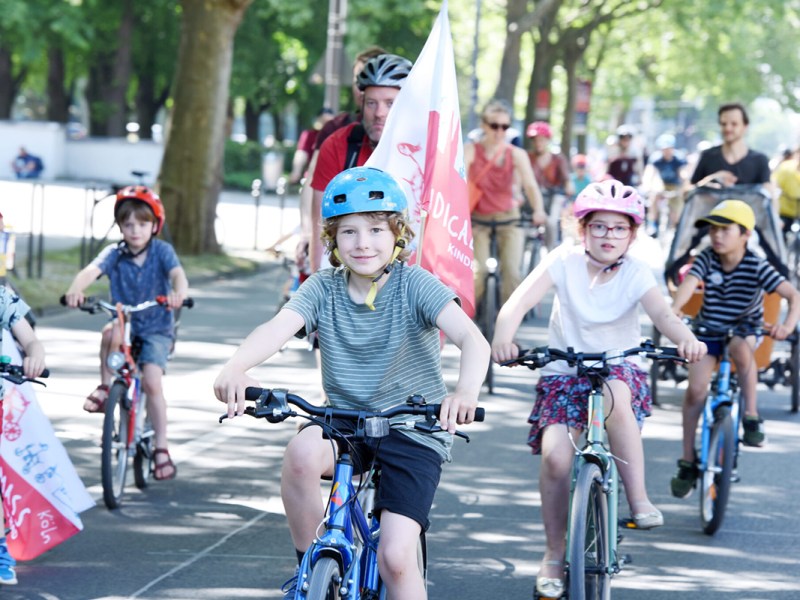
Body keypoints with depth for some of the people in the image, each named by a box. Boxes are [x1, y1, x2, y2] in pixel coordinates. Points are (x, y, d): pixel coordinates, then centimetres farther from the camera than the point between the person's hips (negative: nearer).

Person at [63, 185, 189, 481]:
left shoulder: (161, 251, -9)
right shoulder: (114, 253, -7)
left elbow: (177, 272, -27)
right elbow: (91, 270, -24)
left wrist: (179, 292, -51)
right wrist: (76, 289, -47)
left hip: (157, 328, -1)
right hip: (126, 322, 1)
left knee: (151, 382, -18)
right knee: (111, 333, -35)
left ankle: (161, 448, -4)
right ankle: (106, 387, -12)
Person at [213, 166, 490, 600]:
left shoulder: (414, 286, -12)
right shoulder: (322, 289, -3)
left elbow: (473, 340, -26)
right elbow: (276, 328, -21)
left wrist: (467, 390, -49)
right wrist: (235, 368, -44)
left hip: (413, 430, -2)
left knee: (395, 558, -16)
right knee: (303, 451, -32)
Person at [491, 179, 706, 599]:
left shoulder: (635, 273, -6)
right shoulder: (564, 261, -8)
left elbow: (662, 313, -22)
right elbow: (520, 300, -20)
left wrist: (686, 339, -45)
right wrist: (503, 337, -41)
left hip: (619, 368, 0)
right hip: (564, 372, 0)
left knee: (616, 396, -38)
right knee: (555, 457, -20)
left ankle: (638, 500, -25)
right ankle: (555, 553, 1)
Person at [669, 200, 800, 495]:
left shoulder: (757, 267, -17)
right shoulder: (706, 260, -11)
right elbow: (689, 283, -29)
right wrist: (674, 309, -50)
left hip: (745, 331, -2)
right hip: (708, 331, 2)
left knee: (739, 347, -38)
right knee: (695, 388, -13)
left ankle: (751, 415, -18)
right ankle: (688, 461, 1)